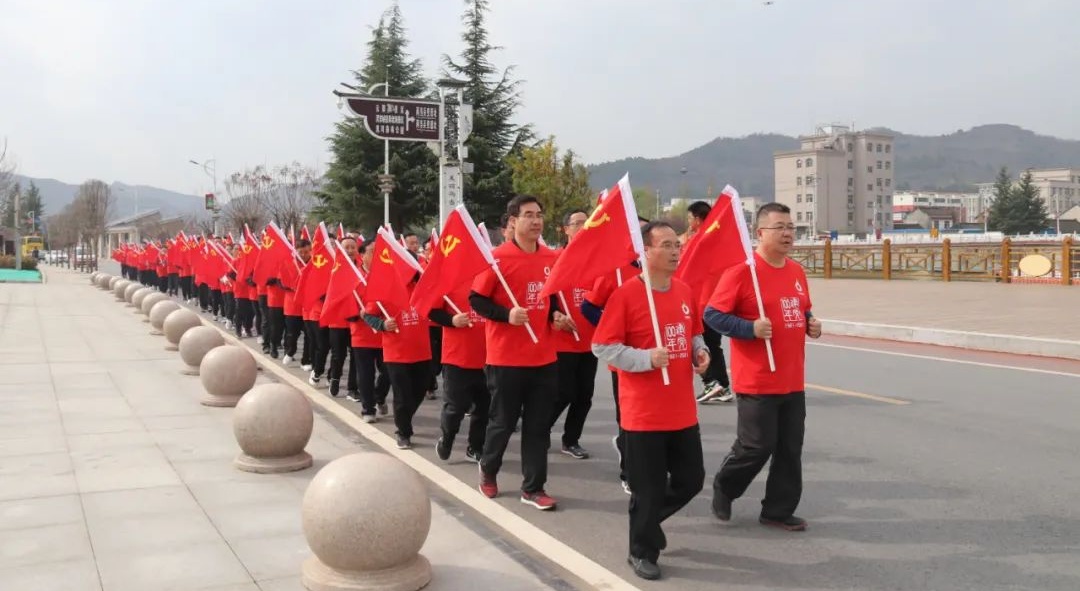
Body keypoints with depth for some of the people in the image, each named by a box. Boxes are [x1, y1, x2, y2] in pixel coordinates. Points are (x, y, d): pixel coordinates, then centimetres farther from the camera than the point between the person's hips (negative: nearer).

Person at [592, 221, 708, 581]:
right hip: (644, 414, -6)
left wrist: (700, 352, 1)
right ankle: (642, 552, 24)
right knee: (648, 488, 3)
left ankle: (647, 520, 40)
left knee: (691, 479, 15)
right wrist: (647, 358, -23)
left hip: (683, 411, 7)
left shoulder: (685, 292, 6)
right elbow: (602, 346, -14)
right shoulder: (626, 293, -14)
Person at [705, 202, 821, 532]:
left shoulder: (797, 272, 10)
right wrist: (751, 328, -23)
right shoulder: (741, 272, -13)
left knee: (790, 449, 9)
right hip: (757, 381, -7)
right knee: (757, 446, -1)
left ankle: (779, 511, 22)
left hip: (793, 380, 7)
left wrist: (810, 324, 4)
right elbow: (712, 315, -13)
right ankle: (723, 489, 26)